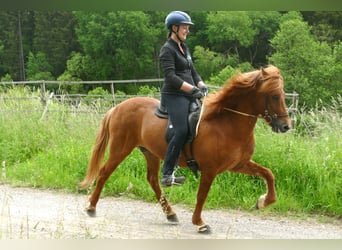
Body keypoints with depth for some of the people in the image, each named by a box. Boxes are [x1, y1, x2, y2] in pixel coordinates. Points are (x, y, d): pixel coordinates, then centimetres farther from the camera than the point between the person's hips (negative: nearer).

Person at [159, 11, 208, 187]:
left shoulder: (184, 48, 19)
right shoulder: (167, 50, -7)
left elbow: (192, 72, 22)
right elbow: (170, 77, -18)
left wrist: (202, 86, 3)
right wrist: (192, 89, -21)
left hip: (188, 96, 10)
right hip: (174, 96, -9)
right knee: (181, 131, -23)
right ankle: (167, 175, -20)